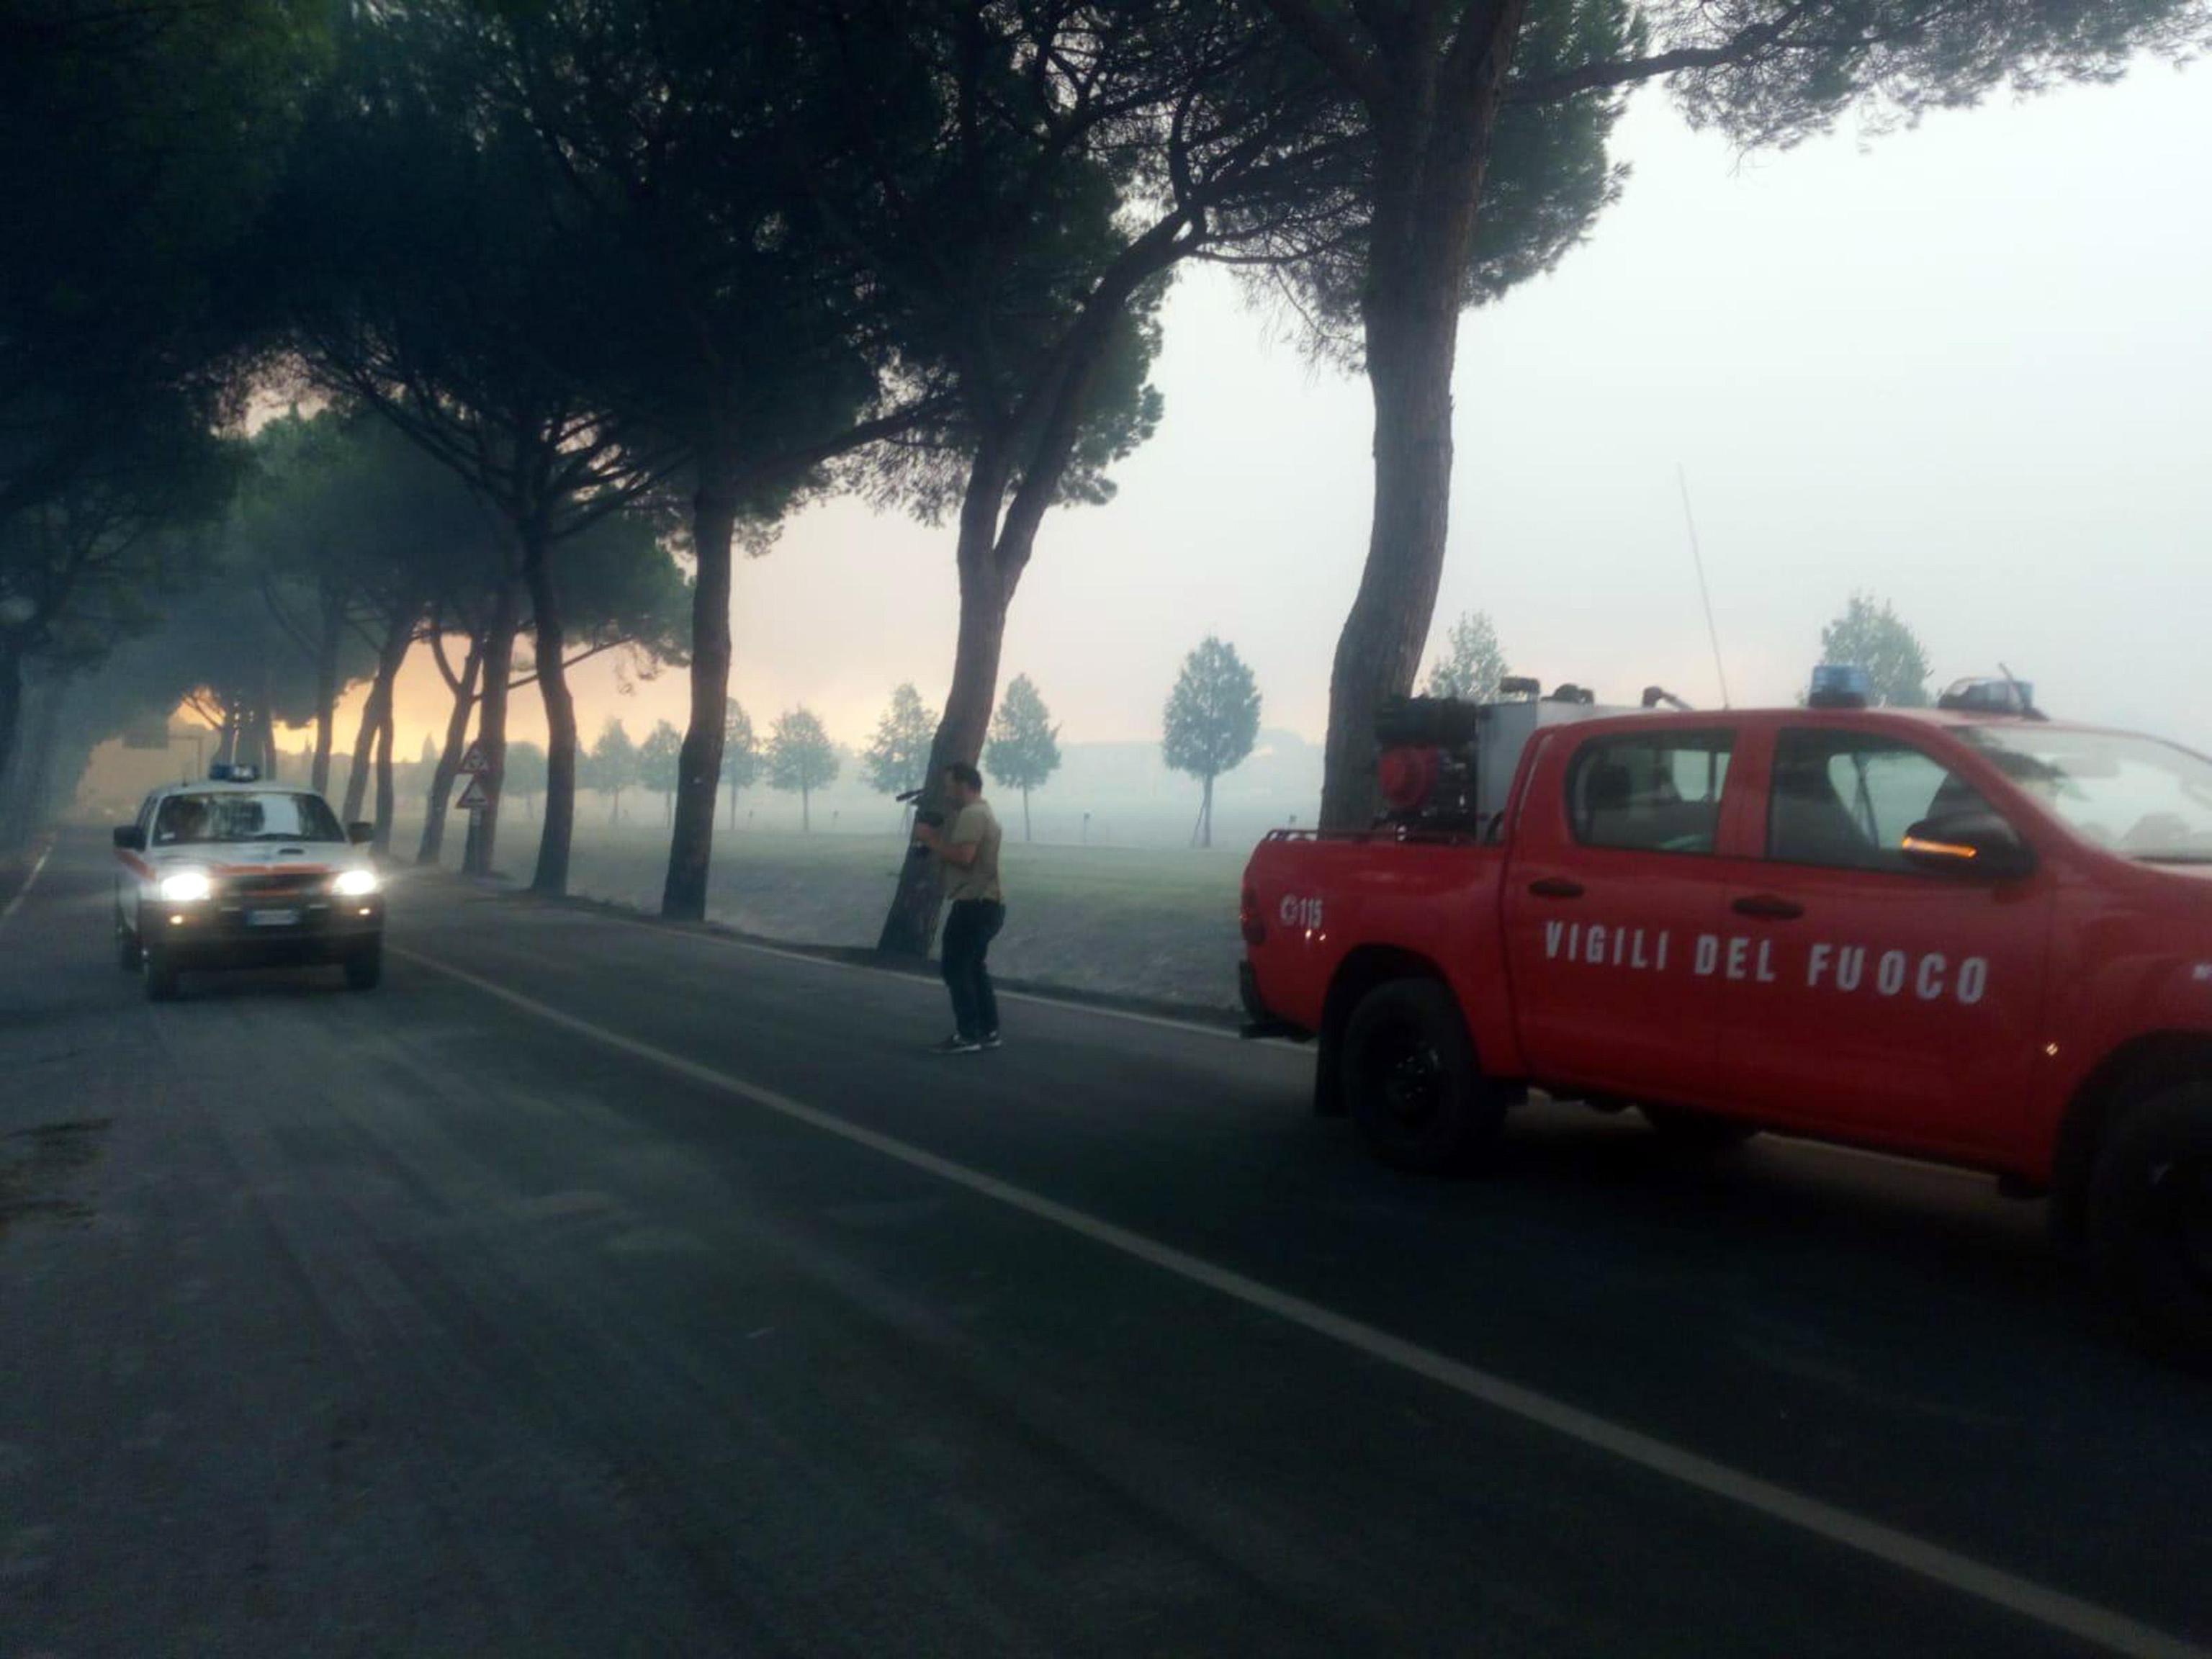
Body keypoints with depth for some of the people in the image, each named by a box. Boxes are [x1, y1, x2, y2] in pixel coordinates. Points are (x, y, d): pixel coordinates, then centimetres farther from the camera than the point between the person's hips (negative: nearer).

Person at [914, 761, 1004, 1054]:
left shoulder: (971, 814, -15)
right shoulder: (982, 811, 20)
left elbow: (963, 857, -27)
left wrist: (930, 839, -16)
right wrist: (936, 838, 7)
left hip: (974, 905, -11)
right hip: (987, 904, 11)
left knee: (955, 966, -5)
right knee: (972, 966, 17)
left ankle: (967, 1035, -5)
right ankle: (988, 1031, 19)